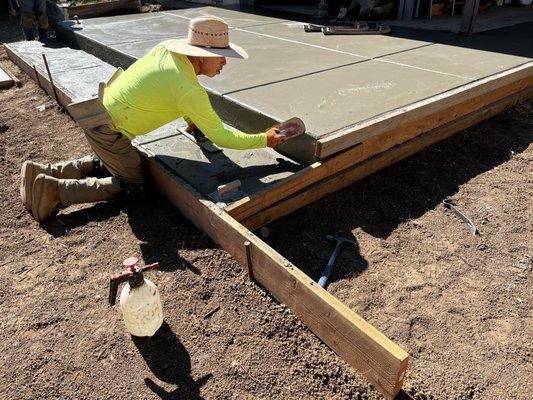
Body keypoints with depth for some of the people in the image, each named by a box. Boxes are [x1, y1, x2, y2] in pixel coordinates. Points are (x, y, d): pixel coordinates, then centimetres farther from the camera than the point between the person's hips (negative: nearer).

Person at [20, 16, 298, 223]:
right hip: (107, 129, -8)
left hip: (95, 107, 9)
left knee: (109, 163, 29)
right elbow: (221, 137, -21)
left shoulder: (166, 48, -3)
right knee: (133, 185, 5)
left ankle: (42, 172, 22)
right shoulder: (190, 92, -26)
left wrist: (191, 120, 20)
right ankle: (54, 189, -2)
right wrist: (265, 140, -11)